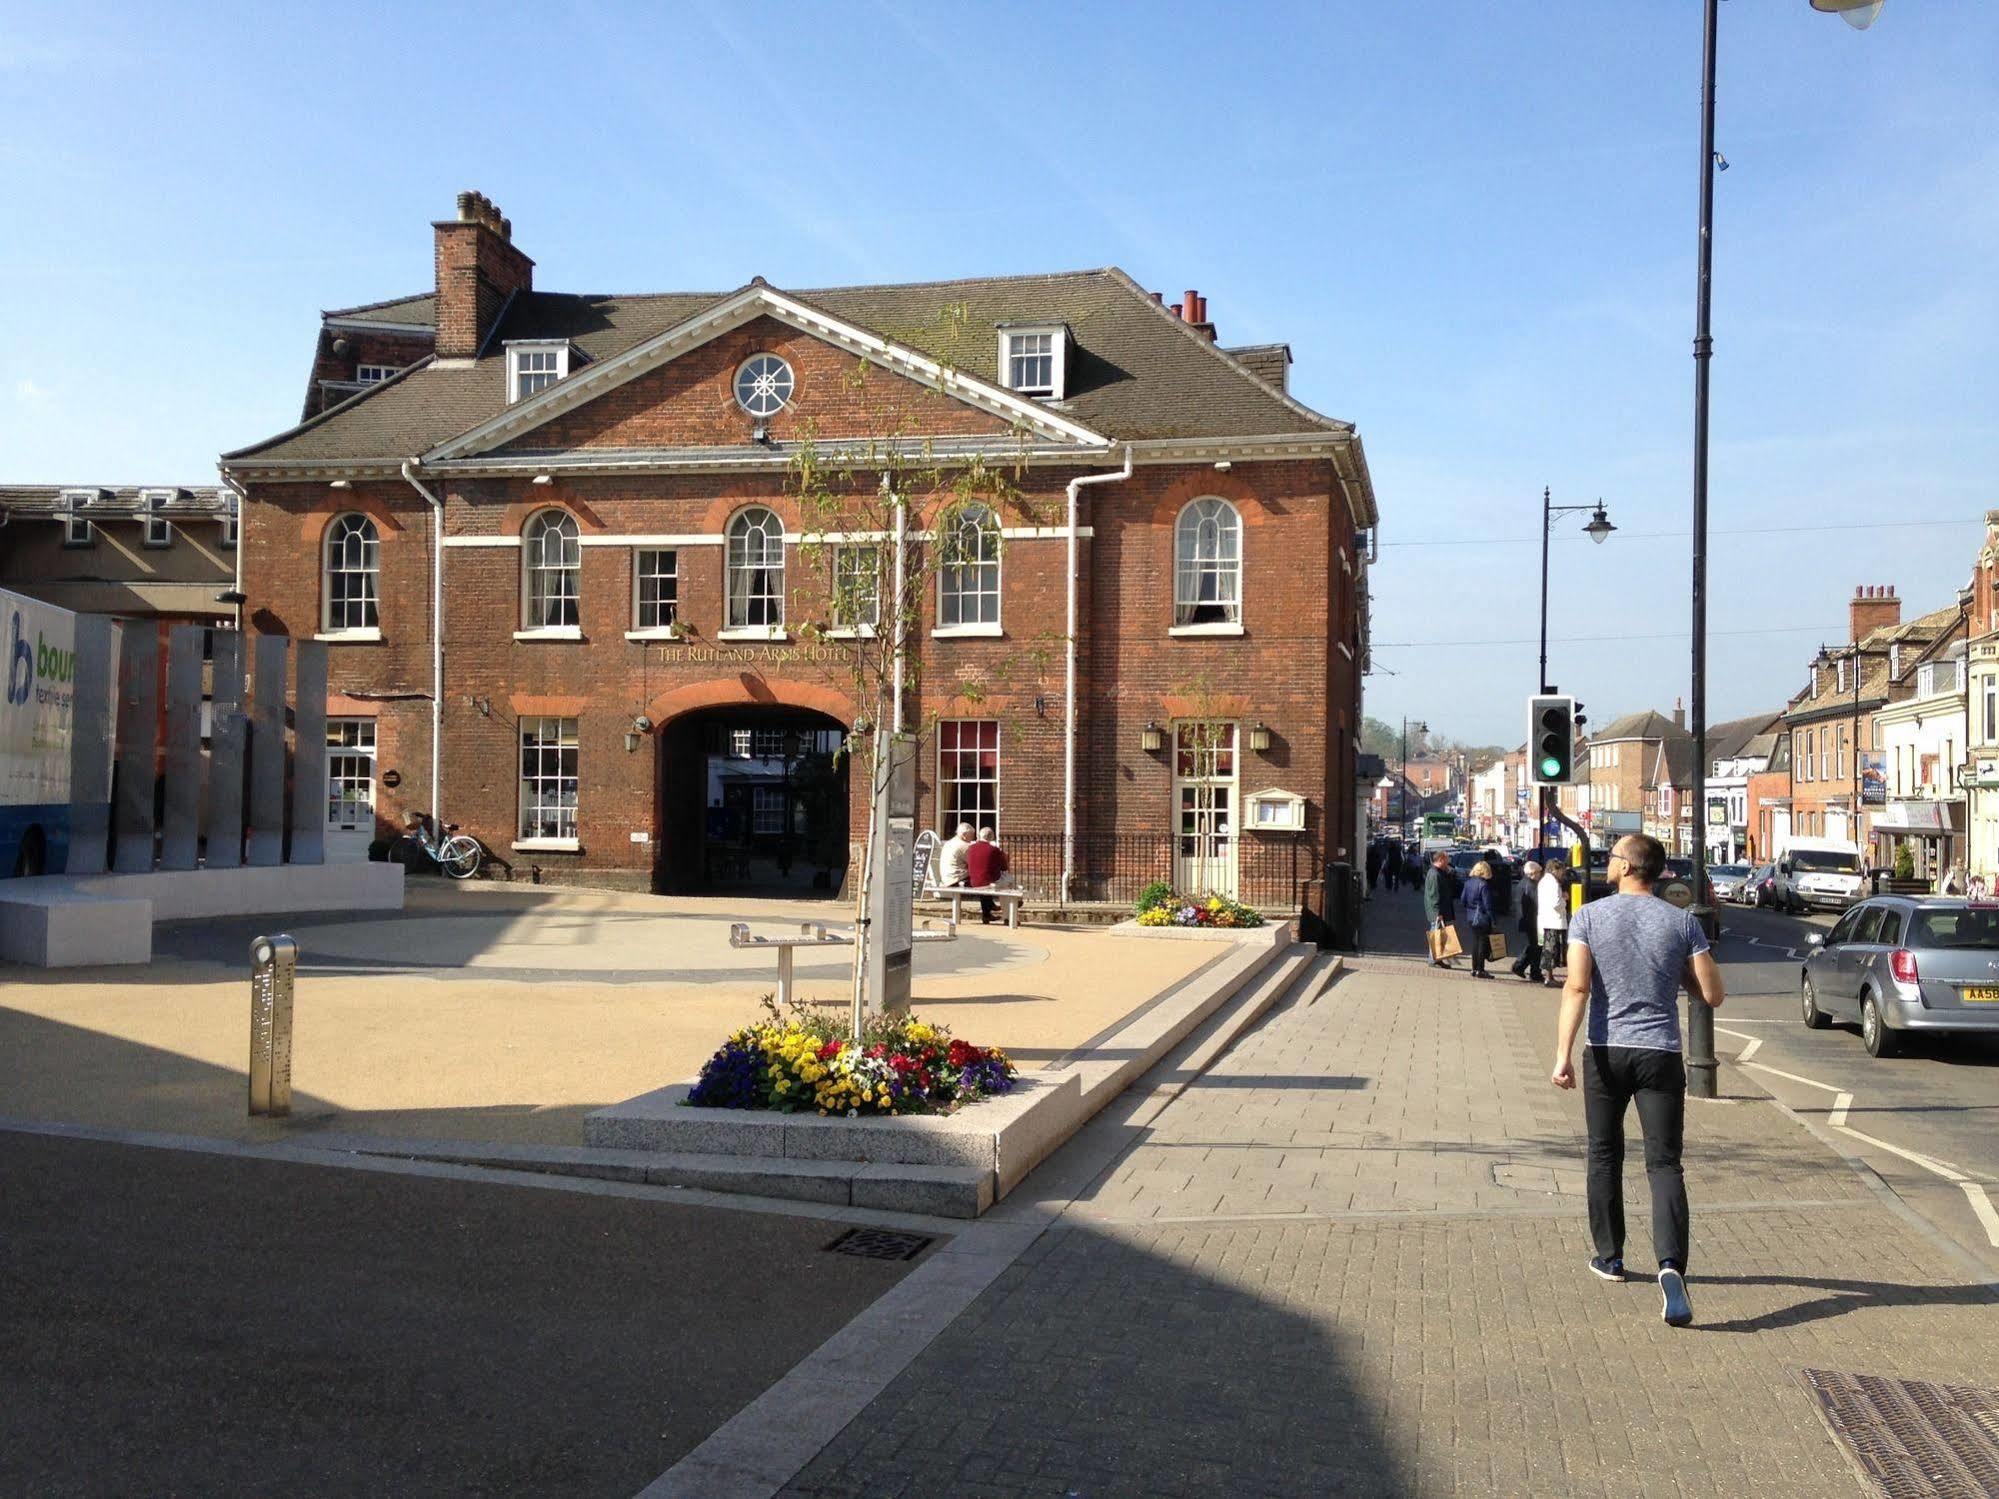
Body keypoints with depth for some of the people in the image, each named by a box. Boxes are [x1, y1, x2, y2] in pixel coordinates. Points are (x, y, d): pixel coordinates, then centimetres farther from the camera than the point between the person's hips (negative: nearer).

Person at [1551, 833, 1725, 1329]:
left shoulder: (1590, 917, -3)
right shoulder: (1682, 922, 1)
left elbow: (1576, 986, -14)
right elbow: (1712, 995, 0)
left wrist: (1563, 1053, -16)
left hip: (1605, 1051, 0)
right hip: (1660, 1054, 0)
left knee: (1605, 1155, 18)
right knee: (1664, 1162, -2)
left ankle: (1610, 1256, 27)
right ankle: (1671, 1264, -22)